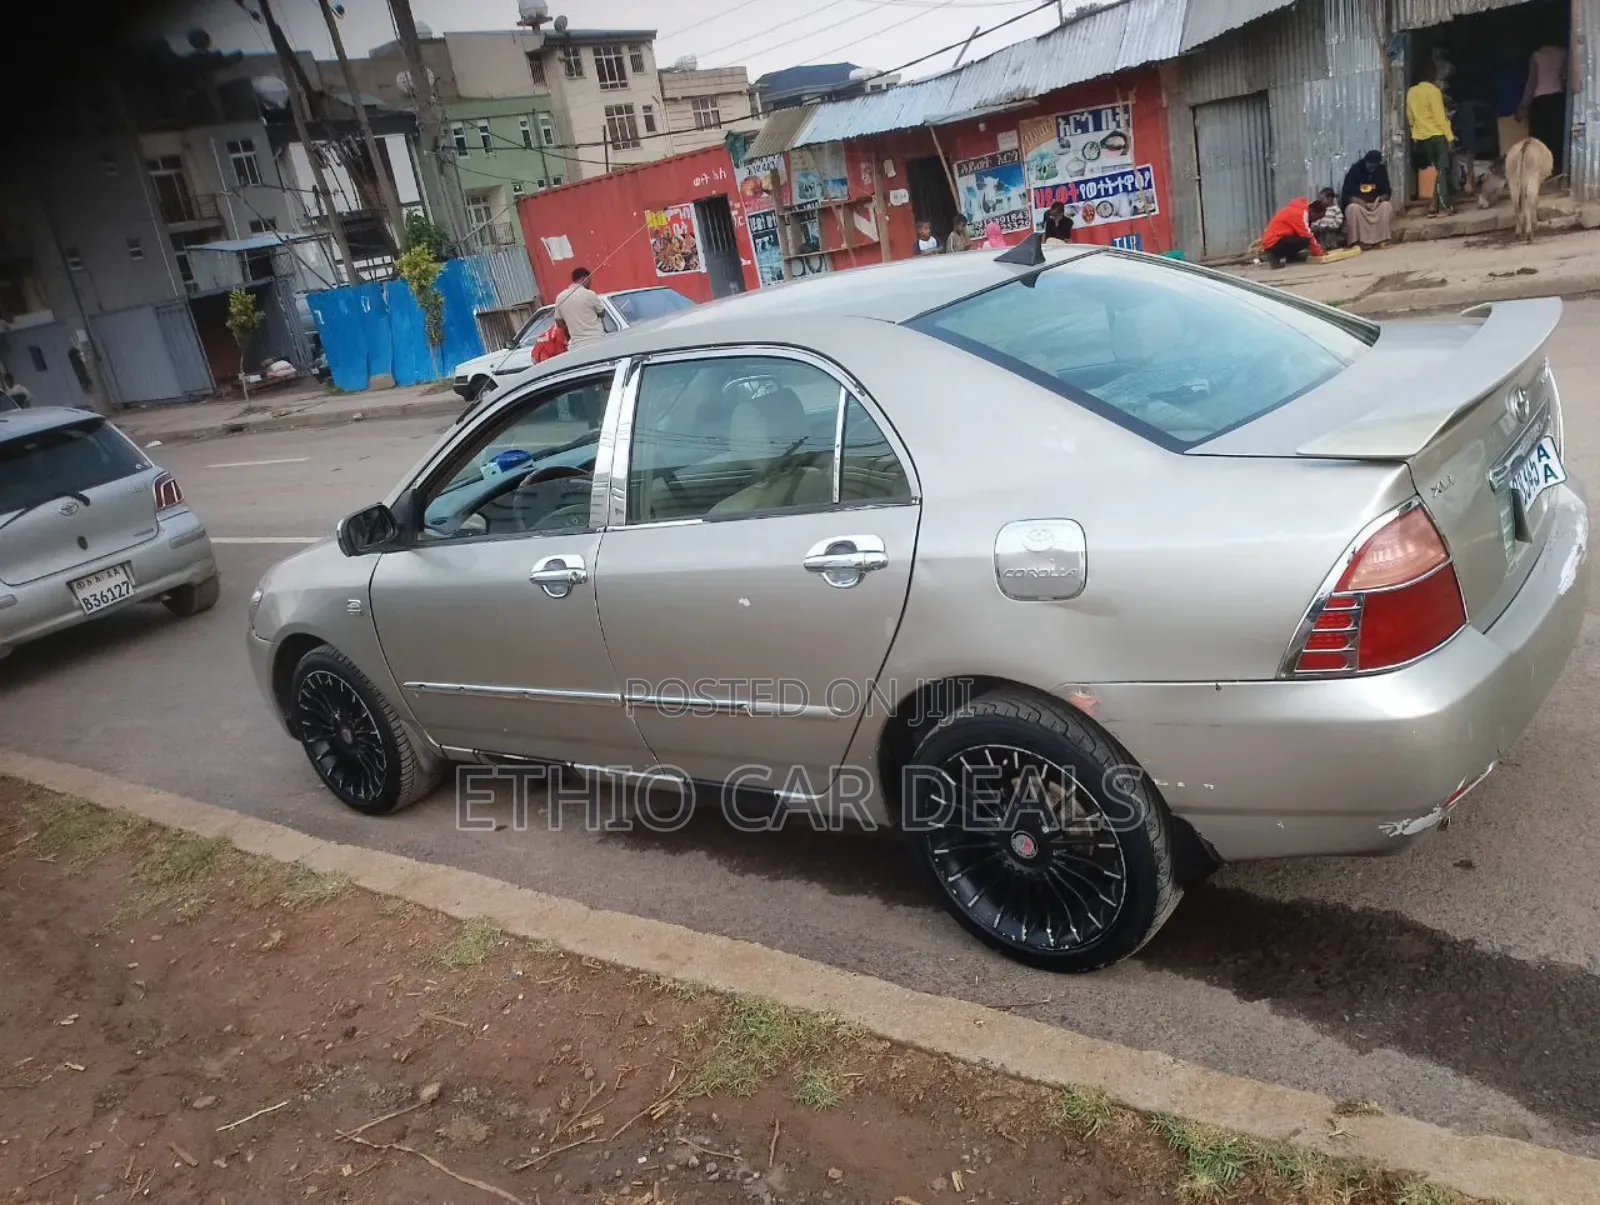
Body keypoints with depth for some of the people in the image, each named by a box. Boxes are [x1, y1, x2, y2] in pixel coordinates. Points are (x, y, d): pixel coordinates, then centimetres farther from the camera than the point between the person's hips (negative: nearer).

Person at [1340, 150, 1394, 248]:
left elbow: (1386, 191, 6)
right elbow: (1346, 194, -12)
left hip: (1374, 204, 3)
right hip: (1357, 203, -3)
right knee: (1353, 208, -37)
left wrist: (1383, 197, -18)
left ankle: (1381, 240, -26)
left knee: (1386, 206, -28)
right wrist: (1356, 200, -30)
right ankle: (1355, 242, -37)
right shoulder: (1354, 171, -8)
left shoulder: (1382, 171, 2)